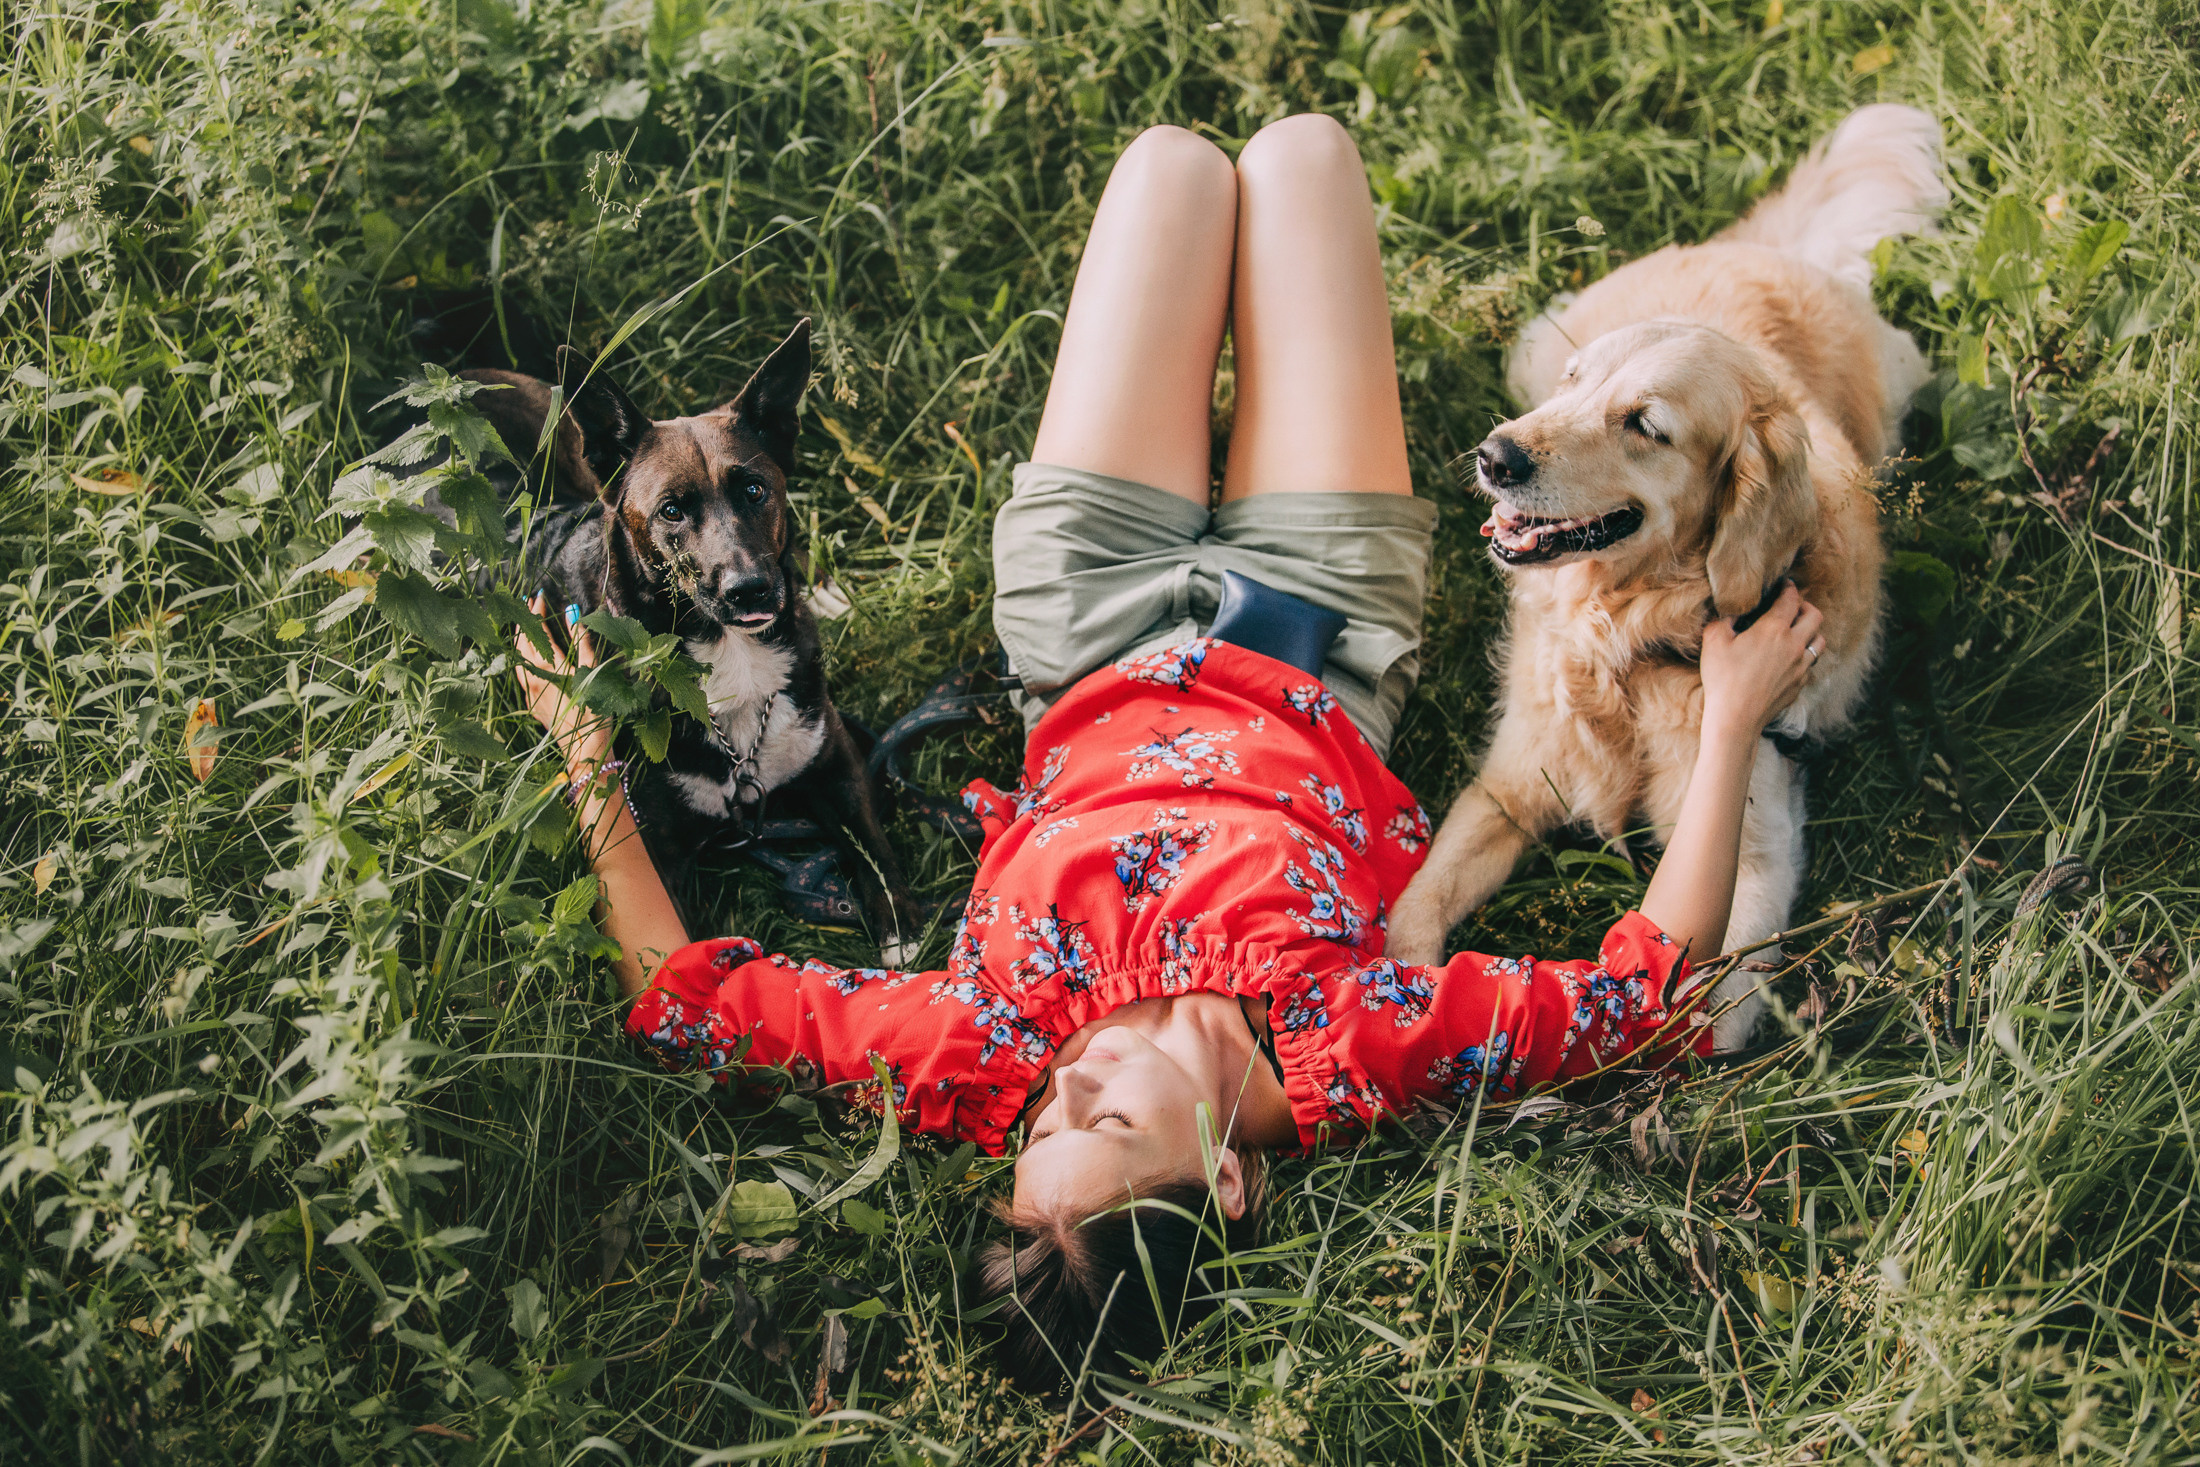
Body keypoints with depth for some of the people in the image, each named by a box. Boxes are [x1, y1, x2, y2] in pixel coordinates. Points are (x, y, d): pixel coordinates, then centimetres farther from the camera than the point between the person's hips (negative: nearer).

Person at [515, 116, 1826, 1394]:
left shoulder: (979, 1056, -39)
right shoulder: (1363, 1056, -42)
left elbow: (681, 999, -27)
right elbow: (1659, 992, -31)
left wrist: (594, 769, -25)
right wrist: (1728, 731, -28)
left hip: (1099, 639, 1)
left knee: (1176, 160, 12)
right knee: (1299, 149, 10)